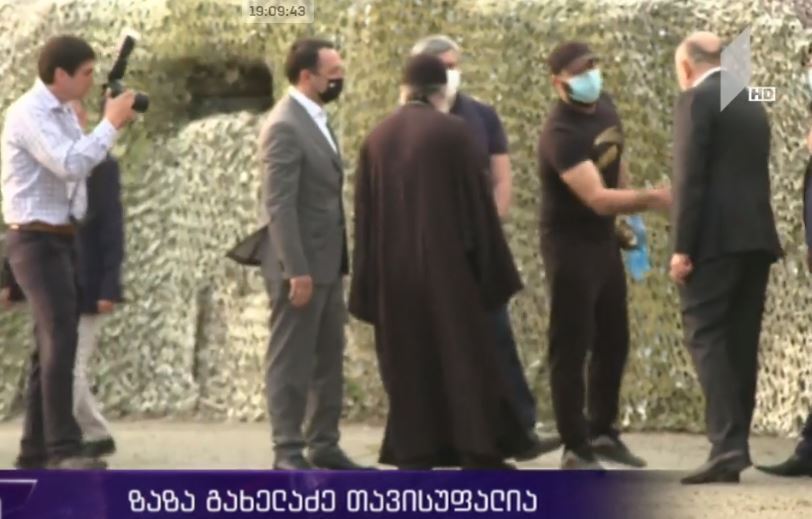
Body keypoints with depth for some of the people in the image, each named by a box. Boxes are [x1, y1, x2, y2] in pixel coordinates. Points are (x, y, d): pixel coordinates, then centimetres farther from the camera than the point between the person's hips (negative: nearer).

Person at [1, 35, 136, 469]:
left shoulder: (64, 114, 14)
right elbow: (71, 165, -26)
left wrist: (113, 121, 10)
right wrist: (110, 123, -19)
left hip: (61, 241, 10)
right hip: (36, 241, -10)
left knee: (52, 346, 10)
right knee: (61, 340, -20)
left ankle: (35, 450, 13)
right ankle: (63, 449, -24)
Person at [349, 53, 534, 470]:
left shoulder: (377, 139, 6)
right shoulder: (453, 133, -7)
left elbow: (365, 216, 8)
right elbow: (478, 202, -6)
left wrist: (369, 287, 13)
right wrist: (492, 270, 0)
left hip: (394, 270, 4)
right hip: (447, 265, -4)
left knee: (409, 365, 8)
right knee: (466, 358, 2)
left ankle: (414, 459, 6)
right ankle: (480, 456, 1)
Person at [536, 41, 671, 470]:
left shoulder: (605, 105, 0)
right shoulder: (560, 134, -27)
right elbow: (598, 199, -36)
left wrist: (630, 214, 15)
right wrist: (650, 199, -47)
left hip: (605, 238, 8)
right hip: (570, 244, -8)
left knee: (613, 341, 16)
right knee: (571, 347, -5)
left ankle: (602, 432, 30)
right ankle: (576, 449, 0)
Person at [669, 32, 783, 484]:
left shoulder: (697, 99, -5)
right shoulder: (752, 103, 20)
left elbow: (690, 175, -12)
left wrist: (682, 246, -13)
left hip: (717, 238, -8)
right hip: (757, 237, 8)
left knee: (706, 336, -9)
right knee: (742, 343, 8)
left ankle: (727, 444, -21)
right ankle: (734, 448, 8)